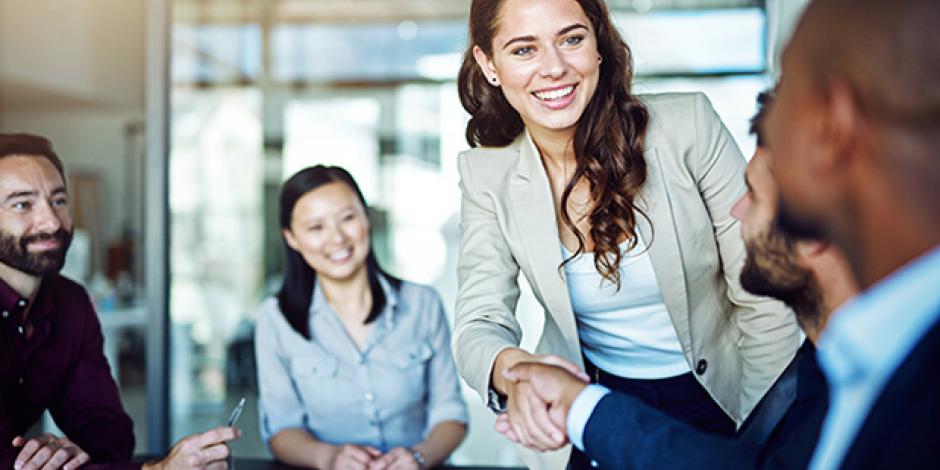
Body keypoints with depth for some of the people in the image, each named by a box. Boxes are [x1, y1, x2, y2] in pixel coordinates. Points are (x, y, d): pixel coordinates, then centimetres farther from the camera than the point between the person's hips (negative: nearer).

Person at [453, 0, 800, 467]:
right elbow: (478, 323, -16)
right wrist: (514, 369, -38)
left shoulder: (688, 124, -19)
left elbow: (767, 304, -14)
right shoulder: (487, 175, -12)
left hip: (718, 401, -1)